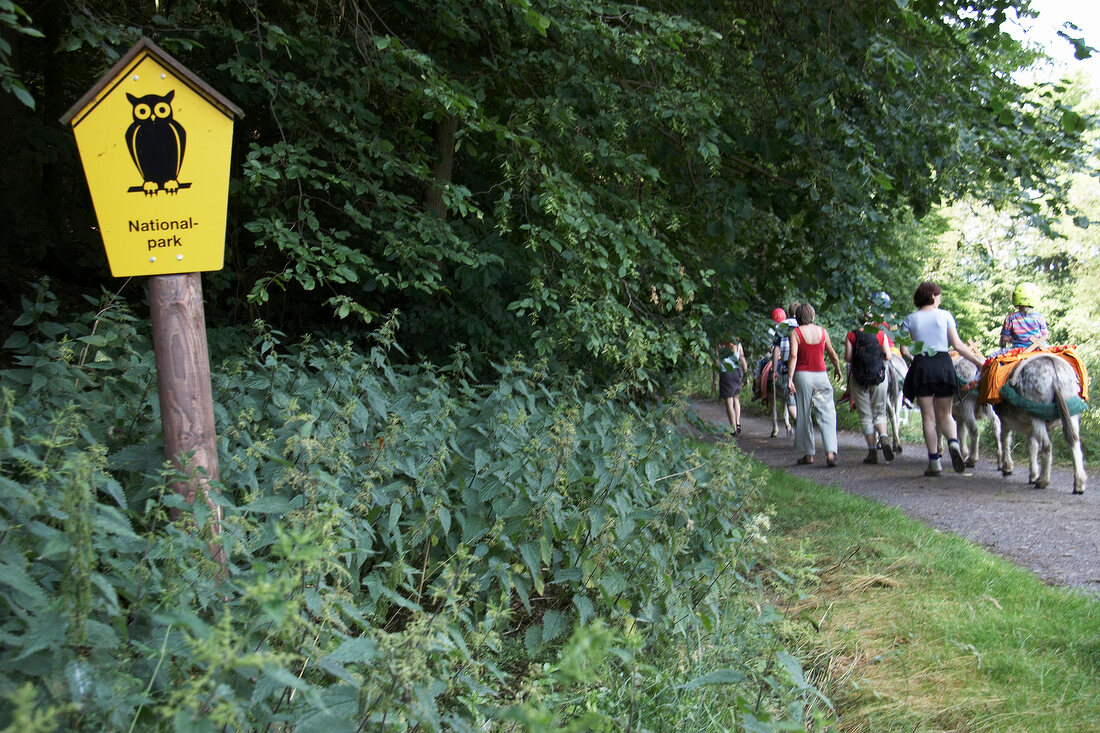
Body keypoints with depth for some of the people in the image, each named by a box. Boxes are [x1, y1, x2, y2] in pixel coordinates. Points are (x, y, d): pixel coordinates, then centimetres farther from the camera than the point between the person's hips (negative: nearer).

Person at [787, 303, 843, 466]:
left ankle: (808, 454, 14)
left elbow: (793, 356, -13)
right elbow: (833, 355, 14)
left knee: (804, 416, 9)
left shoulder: (796, 333, -3)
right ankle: (830, 452, -15)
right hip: (820, 375, 1)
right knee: (827, 415, 0)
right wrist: (838, 370, 31)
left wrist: (790, 379, -17)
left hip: (802, 375, -1)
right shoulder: (822, 331, 6)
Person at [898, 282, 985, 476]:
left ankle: (934, 462, -2)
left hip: (921, 366, 0)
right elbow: (958, 345, -1)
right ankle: (953, 442, -19)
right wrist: (977, 360, 8)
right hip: (943, 364, 0)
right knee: (945, 414, 11)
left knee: (928, 417, 3)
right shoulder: (945, 315, 2)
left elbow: (904, 350, -2)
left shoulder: (910, 319, 4)